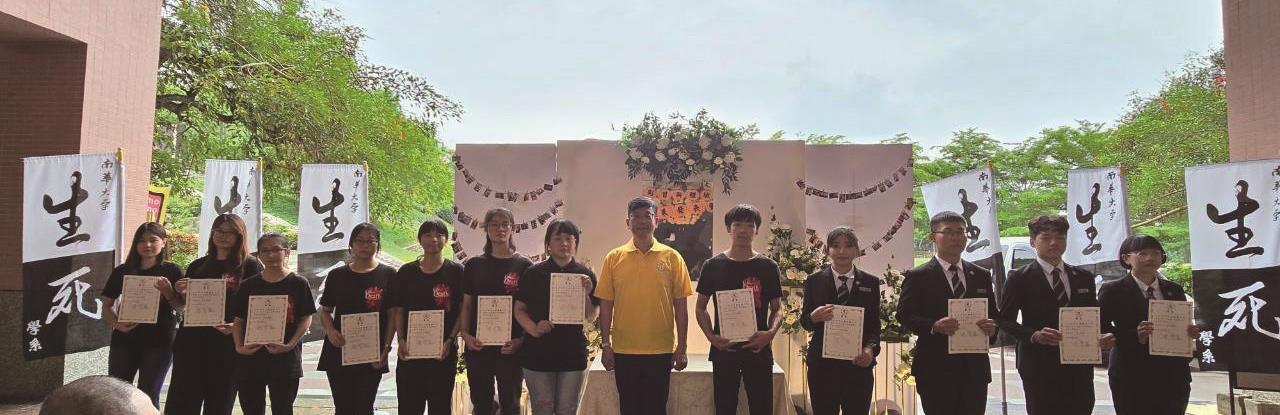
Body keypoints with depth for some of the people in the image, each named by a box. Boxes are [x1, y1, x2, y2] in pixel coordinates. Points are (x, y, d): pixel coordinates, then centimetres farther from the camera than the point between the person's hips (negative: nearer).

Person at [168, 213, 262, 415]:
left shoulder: (250, 266, -2)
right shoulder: (198, 266, 13)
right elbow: (186, 304, 20)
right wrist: (182, 293, -2)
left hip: (227, 342, -4)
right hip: (191, 340, 4)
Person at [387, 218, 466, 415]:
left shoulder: (456, 271, 0)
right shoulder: (406, 272, 6)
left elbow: (463, 310, -1)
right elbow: (398, 310, 7)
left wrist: (450, 340, -12)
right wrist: (401, 340, -7)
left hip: (443, 352, -1)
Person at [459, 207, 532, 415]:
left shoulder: (524, 265, 0)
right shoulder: (474, 265, 7)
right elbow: (466, 304, 10)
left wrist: (522, 339, -11)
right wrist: (465, 333, -5)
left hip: (510, 348, -2)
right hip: (478, 346, 2)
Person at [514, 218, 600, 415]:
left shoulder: (585, 274, 2)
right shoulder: (534, 273, -2)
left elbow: (590, 318, 4)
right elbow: (519, 310, 1)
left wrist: (586, 294, -14)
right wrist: (533, 329, -17)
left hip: (573, 353, 2)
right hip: (539, 353, -1)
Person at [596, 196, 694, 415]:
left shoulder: (672, 257, 0)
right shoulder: (614, 258, 2)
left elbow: (680, 305, 1)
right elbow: (606, 304, 4)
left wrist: (682, 348, -1)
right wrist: (605, 344, 0)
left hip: (661, 351, -1)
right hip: (624, 352, 1)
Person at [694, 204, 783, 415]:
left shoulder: (768, 267, 4)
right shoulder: (713, 265, 3)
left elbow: (777, 308, 8)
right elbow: (701, 307, 7)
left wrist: (771, 333, -12)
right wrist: (711, 336, -8)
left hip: (758, 349, 0)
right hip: (723, 349, 0)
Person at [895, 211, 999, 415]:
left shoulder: (982, 276, 13)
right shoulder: (918, 276, -2)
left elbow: (993, 315, 16)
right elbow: (904, 315, -6)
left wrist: (991, 327, -7)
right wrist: (933, 326, -23)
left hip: (975, 368, 4)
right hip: (936, 370, -4)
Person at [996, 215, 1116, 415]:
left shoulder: (1084, 278, 14)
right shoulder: (1019, 278, -1)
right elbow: (1005, 319, -5)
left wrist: (1104, 335, -5)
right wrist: (1034, 335, -21)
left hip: (1079, 366, 4)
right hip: (1039, 367, -4)